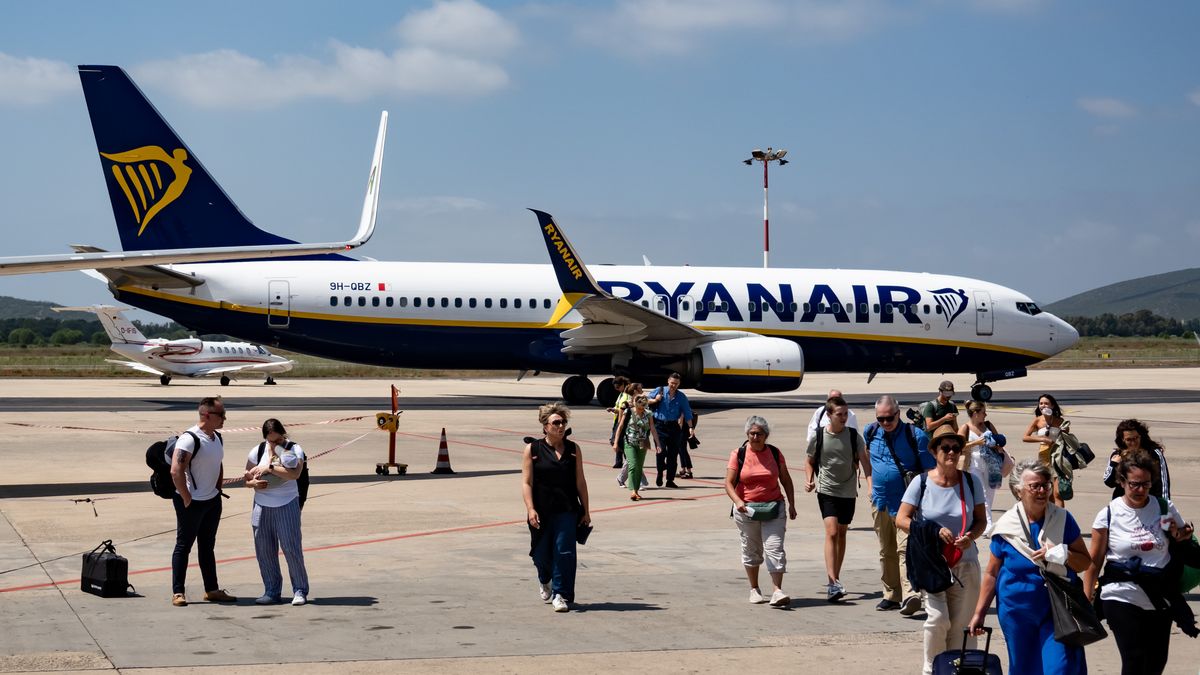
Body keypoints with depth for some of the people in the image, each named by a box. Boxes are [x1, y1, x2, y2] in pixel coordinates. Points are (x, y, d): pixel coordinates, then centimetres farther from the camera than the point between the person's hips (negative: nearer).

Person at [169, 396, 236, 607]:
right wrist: (186, 499, -20)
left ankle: (212, 590, 21)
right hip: (191, 502, -8)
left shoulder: (217, 438, 8)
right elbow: (176, 471, -25)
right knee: (184, 546, 0)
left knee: (207, 546, 14)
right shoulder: (190, 439, -20)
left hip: (212, 501, 8)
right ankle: (177, 592, 5)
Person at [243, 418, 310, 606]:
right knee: (264, 550, 5)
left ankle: (300, 590, 4)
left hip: (287, 505, -4)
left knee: (292, 547, -6)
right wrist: (253, 483, -12)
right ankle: (272, 591, 15)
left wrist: (270, 467, -22)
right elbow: (247, 478, 10)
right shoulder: (257, 451, 4)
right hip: (262, 505, 4)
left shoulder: (294, 449, -6)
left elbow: (295, 473, -23)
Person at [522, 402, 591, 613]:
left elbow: (580, 482, 9)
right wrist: (530, 509, -14)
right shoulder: (533, 449, 0)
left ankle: (561, 594, 0)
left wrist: (586, 511, 7)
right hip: (541, 512, -1)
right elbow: (526, 482, -3)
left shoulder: (573, 449, 6)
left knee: (564, 551, -8)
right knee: (542, 553, 9)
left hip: (567, 511, 1)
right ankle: (544, 580, 42)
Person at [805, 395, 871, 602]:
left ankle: (835, 580, 24)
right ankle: (833, 582, -23)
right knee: (831, 532, -16)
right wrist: (808, 480, -6)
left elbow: (865, 461, -2)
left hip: (848, 491, 2)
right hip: (826, 490, -2)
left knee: (841, 534, 12)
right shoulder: (818, 437, -3)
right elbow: (810, 461, 10)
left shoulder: (854, 436, -2)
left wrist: (870, 486, -14)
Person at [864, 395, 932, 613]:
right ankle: (892, 595, 21)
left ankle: (910, 595, -26)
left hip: (907, 503, -5)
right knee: (886, 552, 11)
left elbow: (930, 471, -7)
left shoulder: (915, 436, -9)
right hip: (880, 503, 6)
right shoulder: (871, 432, 6)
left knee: (905, 548, -17)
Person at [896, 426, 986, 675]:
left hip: (965, 563, 3)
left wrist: (971, 536, -13)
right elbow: (901, 519, -5)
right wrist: (933, 531, -18)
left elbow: (981, 519, 9)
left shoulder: (970, 481, 2)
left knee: (961, 625, 4)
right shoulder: (922, 482, -5)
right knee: (938, 619, -16)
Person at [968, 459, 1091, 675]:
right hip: (1017, 614, 1)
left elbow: (1085, 562, 3)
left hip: (1057, 611, -1)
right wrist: (979, 613, 5)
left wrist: (1062, 554, -17)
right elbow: (992, 573, 5)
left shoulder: (1063, 519, -1)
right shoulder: (1006, 526, -2)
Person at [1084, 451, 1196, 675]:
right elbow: (1094, 563, -3)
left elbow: (1186, 535, 19)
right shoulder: (1108, 515, -7)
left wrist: (1181, 534, -5)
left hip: (1160, 601, 4)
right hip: (1122, 600, -4)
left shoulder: (1164, 508, 1)